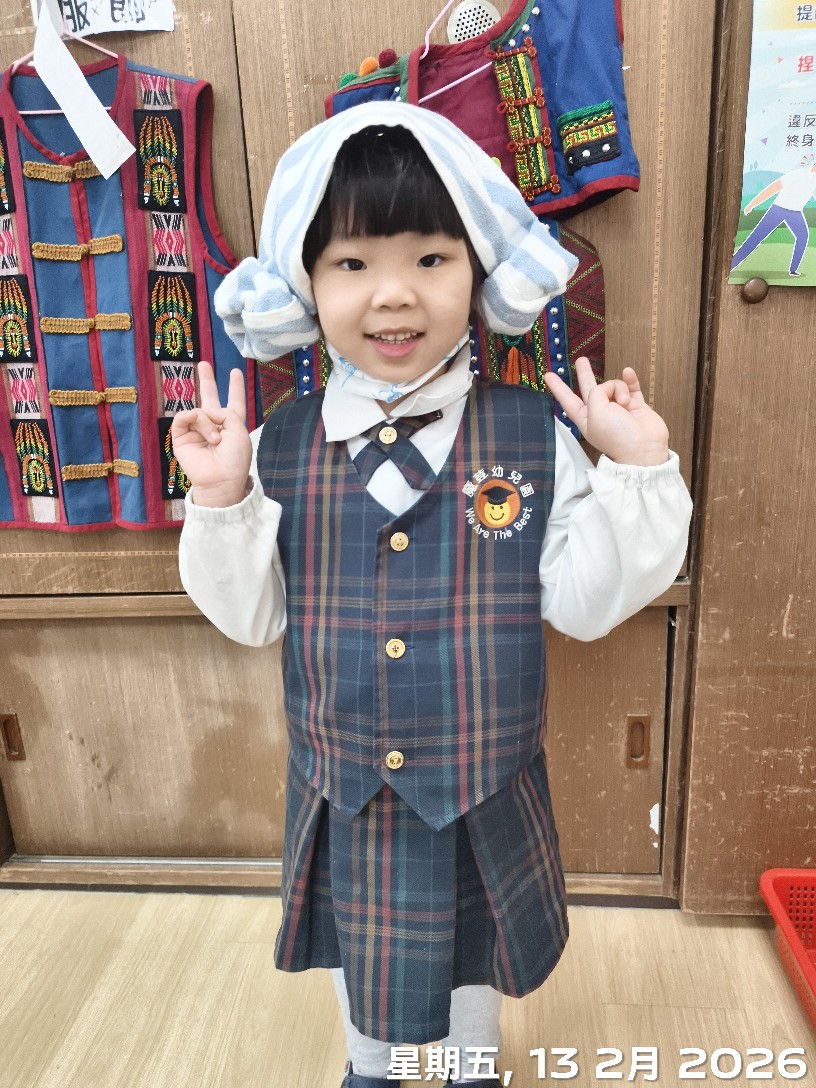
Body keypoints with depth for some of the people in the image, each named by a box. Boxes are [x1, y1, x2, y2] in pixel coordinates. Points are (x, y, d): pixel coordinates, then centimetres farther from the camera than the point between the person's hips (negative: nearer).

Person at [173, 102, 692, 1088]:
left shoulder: (534, 435, -14)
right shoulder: (280, 448, -11)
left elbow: (585, 604, -11)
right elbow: (249, 617, -6)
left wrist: (636, 471, -20)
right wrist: (221, 499, -19)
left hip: (485, 786, 0)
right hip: (341, 787, 1)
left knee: (475, 950, 27)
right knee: (357, 944, 28)